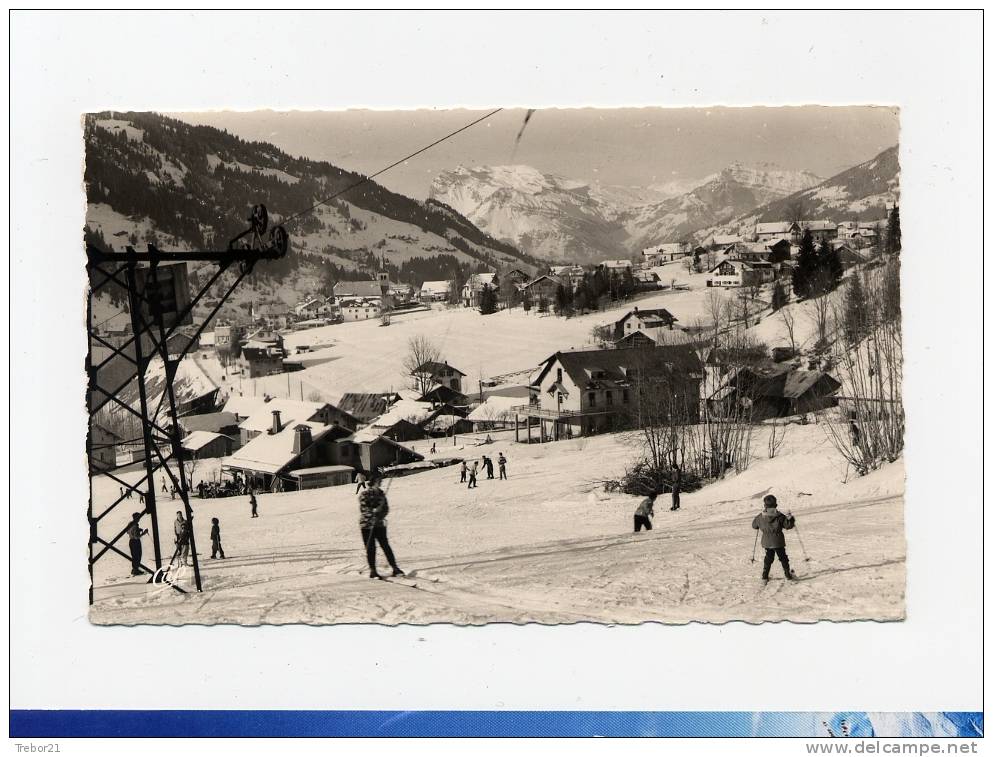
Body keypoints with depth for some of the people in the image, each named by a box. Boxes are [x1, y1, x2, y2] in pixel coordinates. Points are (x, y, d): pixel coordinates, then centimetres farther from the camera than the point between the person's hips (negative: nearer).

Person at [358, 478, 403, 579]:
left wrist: (381, 517, -12)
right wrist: (373, 511, -26)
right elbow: (362, 509, -11)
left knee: (385, 546, -3)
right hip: (367, 525, -3)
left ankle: (395, 568, -2)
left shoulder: (381, 494, 8)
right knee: (370, 549, 1)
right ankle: (372, 571, 11)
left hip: (379, 524, 3)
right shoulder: (364, 495, -4)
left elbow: (386, 509, 7)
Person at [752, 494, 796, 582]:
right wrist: (790, 518, 3)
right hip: (778, 542, -3)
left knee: (768, 558, 16)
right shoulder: (779, 516, -13)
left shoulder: (760, 517, -4)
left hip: (766, 542, 3)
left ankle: (765, 575, 12)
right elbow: (787, 525, -7)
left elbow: (754, 525, 11)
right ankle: (788, 575, 15)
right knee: (783, 558, 10)